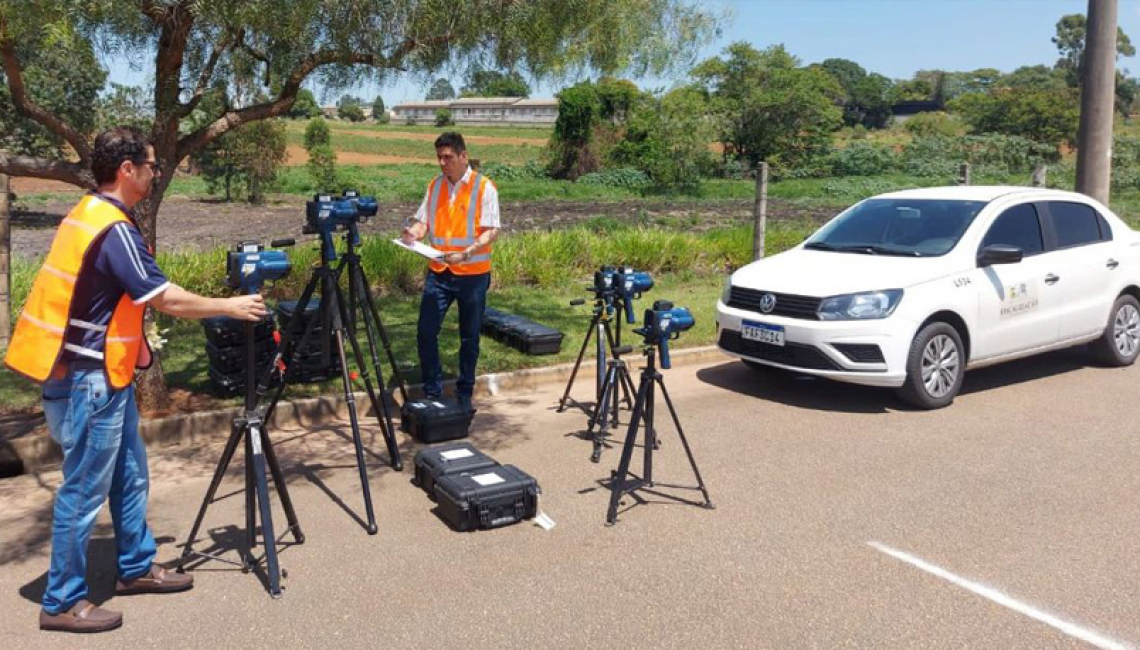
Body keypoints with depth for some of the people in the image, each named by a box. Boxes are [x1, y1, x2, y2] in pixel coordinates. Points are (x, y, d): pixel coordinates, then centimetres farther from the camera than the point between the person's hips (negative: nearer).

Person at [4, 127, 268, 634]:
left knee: (129, 475, 17)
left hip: (104, 374, 10)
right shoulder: (114, 229, -21)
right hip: (89, 380, -10)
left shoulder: (88, 214, 10)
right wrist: (230, 307, -9)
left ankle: (136, 569, 30)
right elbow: (167, 299, -20)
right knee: (85, 490, 1)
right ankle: (62, 603, 13)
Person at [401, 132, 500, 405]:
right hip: (438, 271, 4)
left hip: (473, 274, -3)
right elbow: (423, 221, 7)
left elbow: (491, 231, -12)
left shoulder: (484, 187, -6)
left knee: (469, 338, 8)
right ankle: (432, 392, 15)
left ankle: (464, 395, 22)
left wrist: (466, 253, -27)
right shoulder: (434, 186, 8)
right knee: (426, 333, -1)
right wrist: (413, 233, -17)